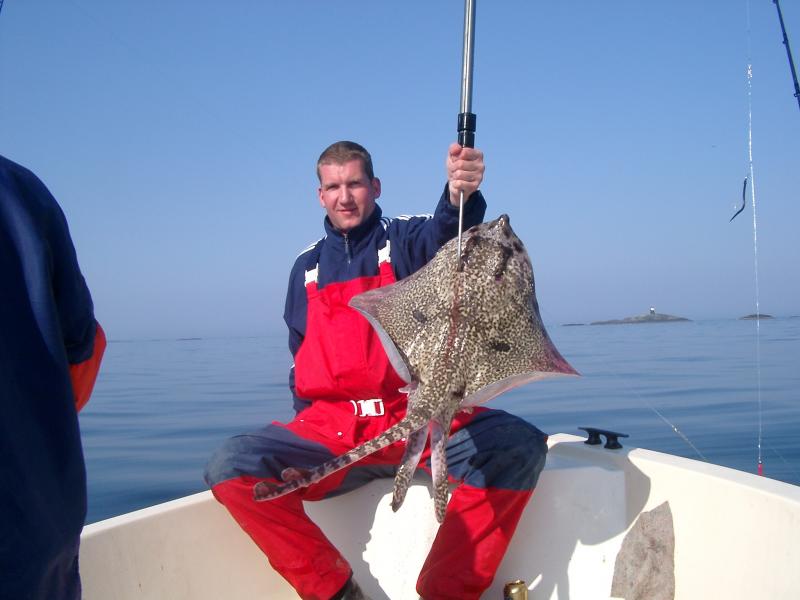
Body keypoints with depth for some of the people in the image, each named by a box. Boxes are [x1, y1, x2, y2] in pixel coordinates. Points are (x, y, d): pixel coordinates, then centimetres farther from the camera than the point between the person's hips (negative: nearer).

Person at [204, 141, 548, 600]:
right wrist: (305, 418, 8)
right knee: (231, 468, -21)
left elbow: (446, 235, -19)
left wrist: (461, 196, -42)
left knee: (520, 446, -28)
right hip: (330, 430, 3)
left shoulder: (405, 239, 6)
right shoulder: (307, 267, 17)